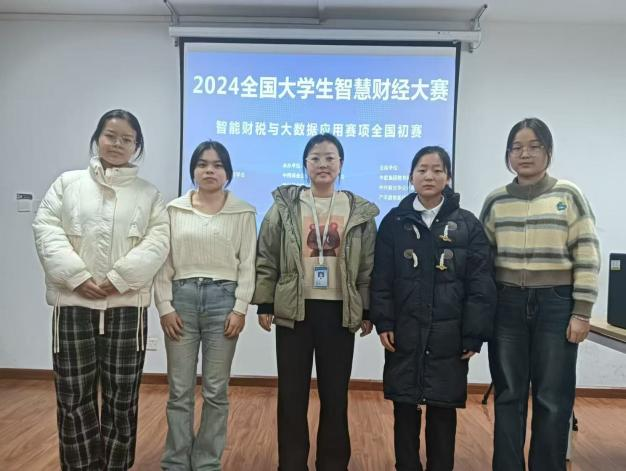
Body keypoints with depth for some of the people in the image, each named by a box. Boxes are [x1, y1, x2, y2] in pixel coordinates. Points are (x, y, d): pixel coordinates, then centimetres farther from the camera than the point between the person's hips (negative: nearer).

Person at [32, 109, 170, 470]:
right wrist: (77, 276, -13)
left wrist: (118, 279, -14)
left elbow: (158, 242, -3)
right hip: (74, 303, 1)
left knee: (122, 399, 7)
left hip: (127, 305, 0)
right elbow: (46, 229, 1)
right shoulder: (68, 183, 11)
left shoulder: (150, 194, 9)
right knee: (74, 398, 7)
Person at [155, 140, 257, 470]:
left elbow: (248, 264, 0)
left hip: (222, 299, -1)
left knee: (216, 391, 7)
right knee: (179, 390, 7)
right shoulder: (174, 210, 6)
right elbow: (163, 261, 5)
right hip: (182, 298, 1)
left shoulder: (243, 213, 3)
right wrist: (165, 306, -2)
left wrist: (240, 309, -6)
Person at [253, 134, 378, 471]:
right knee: (292, 393, 9)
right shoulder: (285, 205, 1)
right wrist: (264, 304, -1)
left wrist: (367, 311, 3)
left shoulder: (360, 212, 4)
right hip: (294, 310, 0)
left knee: (335, 394, 9)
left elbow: (368, 266, 6)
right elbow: (266, 259, 2)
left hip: (339, 311, 1)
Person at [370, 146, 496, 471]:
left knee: (443, 410, 10)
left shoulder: (467, 224, 1)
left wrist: (474, 334, -6)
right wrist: (384, 322, -6)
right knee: (404, 408, 10)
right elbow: (381, 278, 2)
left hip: (448, 335, 0)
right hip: (404, 332, 1)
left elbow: (480, 284, -2)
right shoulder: (394, 221, 3)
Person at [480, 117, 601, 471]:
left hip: (556, 305, -1)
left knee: (553, 399, 6)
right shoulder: (496, 201, 6)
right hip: (507, 305, 2)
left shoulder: (569, 195, 1)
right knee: (508, 396, 9)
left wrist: (582, 312, -7)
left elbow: (588, 256, -2)